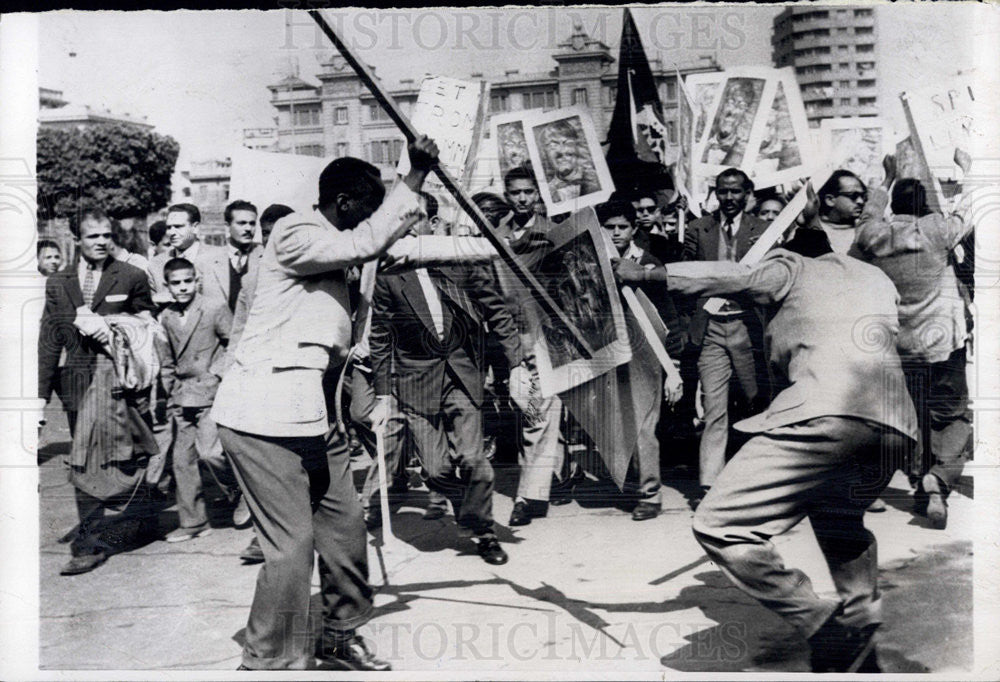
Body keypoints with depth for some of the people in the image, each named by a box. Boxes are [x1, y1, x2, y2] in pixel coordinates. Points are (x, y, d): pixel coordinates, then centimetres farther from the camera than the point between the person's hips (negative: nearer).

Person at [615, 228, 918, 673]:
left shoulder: (790, 267, 20)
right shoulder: (876, 277, 36)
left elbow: (730, 276, 3)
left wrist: (642, 273, 10)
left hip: (826, 410, -7)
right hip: (897, 422, 8)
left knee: (718, 527, -7)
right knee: (840, 521, 33)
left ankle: (830, 632, -11)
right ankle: (862, 657, 28)